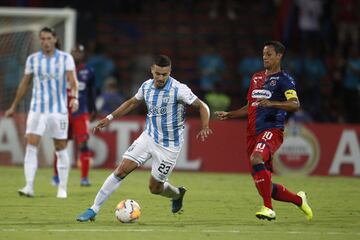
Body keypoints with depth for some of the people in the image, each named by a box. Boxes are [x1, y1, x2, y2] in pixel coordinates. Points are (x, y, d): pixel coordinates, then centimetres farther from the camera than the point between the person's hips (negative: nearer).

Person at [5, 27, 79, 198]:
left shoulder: (66, 58, -1)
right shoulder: (32, 59, 6)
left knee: (61, 149, 3)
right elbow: (24, 84, 15)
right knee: (31, 146, -12)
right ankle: (29, 187, -16)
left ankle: (62, 188, 13)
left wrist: (74, 97, -32)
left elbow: (72, 80, -13)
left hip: (59, 110, -1)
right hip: (37, 110, 1)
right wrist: (14, 106, 18)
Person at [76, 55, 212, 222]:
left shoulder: (179, 89, -19)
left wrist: (205, 128, -31)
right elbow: (133, 102, 17)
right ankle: (94, 209, -3)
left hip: (169, 145, -4)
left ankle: (177, 194, 38)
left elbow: (202, 106, -13)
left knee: (155, 188, 3)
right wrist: (110, 117, 13)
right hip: (148, 137, 4)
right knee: (121, 170, -8)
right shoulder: (146, 86, -3)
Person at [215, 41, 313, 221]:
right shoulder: (256, 78, 21)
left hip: (272, 130, -7)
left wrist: (271, 103, -30)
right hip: (253, 132, 7)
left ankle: (268, 208, -31)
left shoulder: (283, 79, -1)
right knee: (265, 186, 5)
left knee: (256, 159, -36)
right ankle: (299, 199, 30)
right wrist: (228, 115, 23)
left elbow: (295, 104, -17)